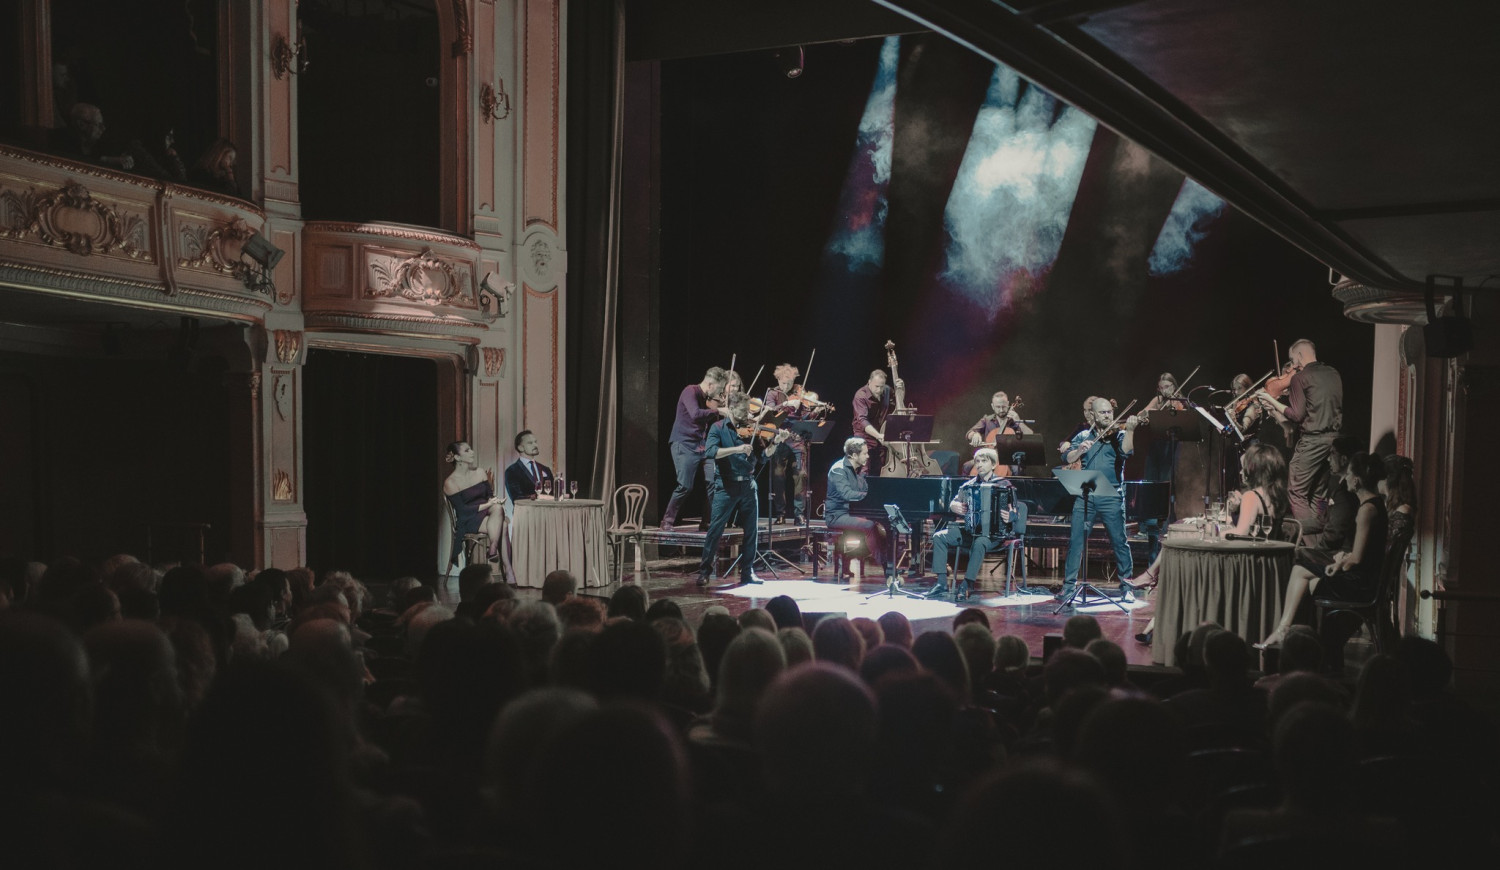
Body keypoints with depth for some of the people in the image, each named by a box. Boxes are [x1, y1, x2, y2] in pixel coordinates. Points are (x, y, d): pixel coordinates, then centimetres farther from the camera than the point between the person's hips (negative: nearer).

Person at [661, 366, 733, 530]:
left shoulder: (708, 400, 13)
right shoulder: (690, 391, -10)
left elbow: (712, 423, 16)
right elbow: (695, 414, -28)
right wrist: (718, 410, -21)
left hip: (701, 447, 8)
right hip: (685, 445, -8)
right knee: (685, 485, -16)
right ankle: (667, 522, -1)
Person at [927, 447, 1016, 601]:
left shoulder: (1003, 485, 1)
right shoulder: (969, 484, 15)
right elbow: (952, 503, 16)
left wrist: (1010, 517, -25)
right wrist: (955, 506, -7)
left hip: (992, 532, -5)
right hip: (969, 529, 5)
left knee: (979, 543, -38)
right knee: (939, 537, -14)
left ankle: (966, 586, -32)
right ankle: (942, 583, -14)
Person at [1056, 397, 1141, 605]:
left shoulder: (1118, 435, 6)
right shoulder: (1084, 436, 13)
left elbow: (1126, 451, -14)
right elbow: (1066, 458, 3)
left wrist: (1130, 430, -28)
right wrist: (1080, 449, -15)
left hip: (1111, 496, -2)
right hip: (1085, 495, 2)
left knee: (1119, 541, 1)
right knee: (1076, 541, 0)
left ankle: (1127, 584, 15)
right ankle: (1069, 586, 7)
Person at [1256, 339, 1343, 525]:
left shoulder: (1300, 378, -9)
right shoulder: (1333, 374, 12)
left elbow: (1297, 415, -13)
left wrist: (1273, 401, -2)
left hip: (1312, 440, -8)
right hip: (1334, 438, 8)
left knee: (1296, 492, -4)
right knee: (1320, 494, 14)